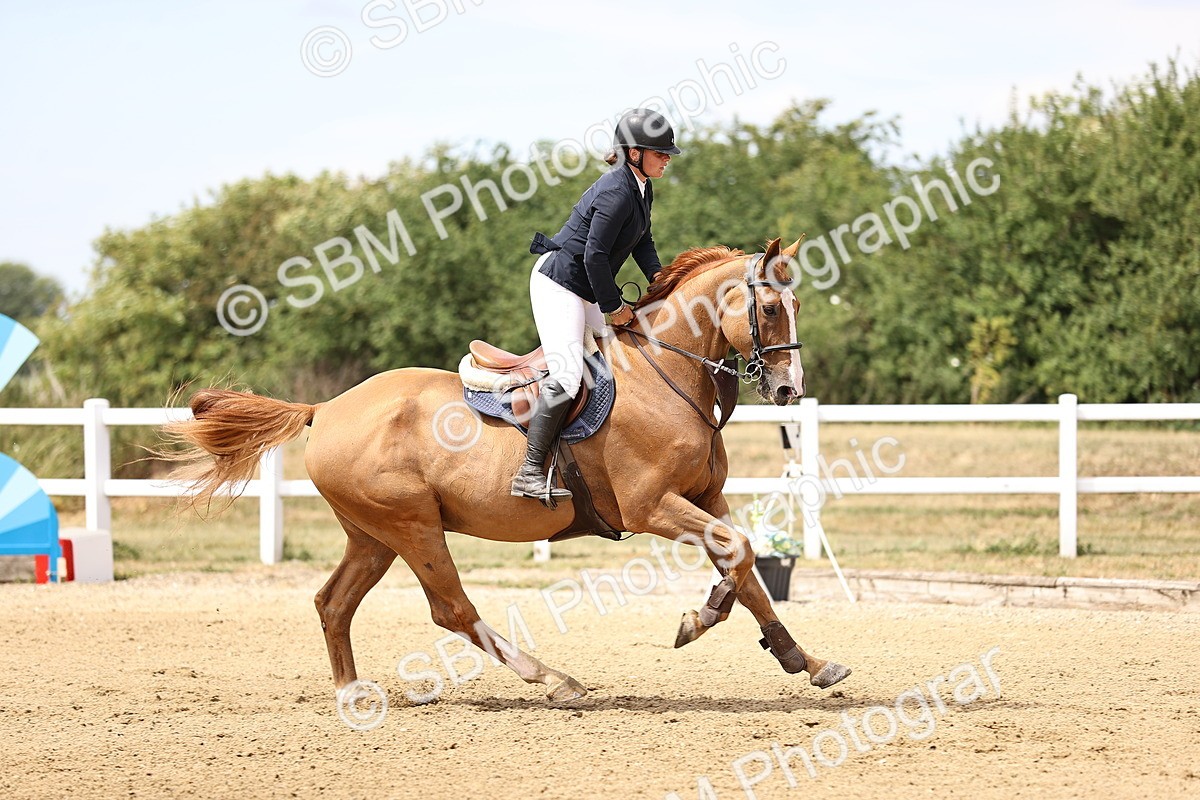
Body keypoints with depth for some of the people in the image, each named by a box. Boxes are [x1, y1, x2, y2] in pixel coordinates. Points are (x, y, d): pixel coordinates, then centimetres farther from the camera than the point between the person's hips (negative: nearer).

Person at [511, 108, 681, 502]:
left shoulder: (641, 189, 7)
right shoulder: (616, 193, -23)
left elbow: (642, 241, 18)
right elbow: (594, 255, -24)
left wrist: (657, 277, 0)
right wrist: (613, 306, -15)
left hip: (584, 290, 11)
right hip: (558, 284, -11)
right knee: (567, 377, -19)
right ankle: (530, 473, -20)